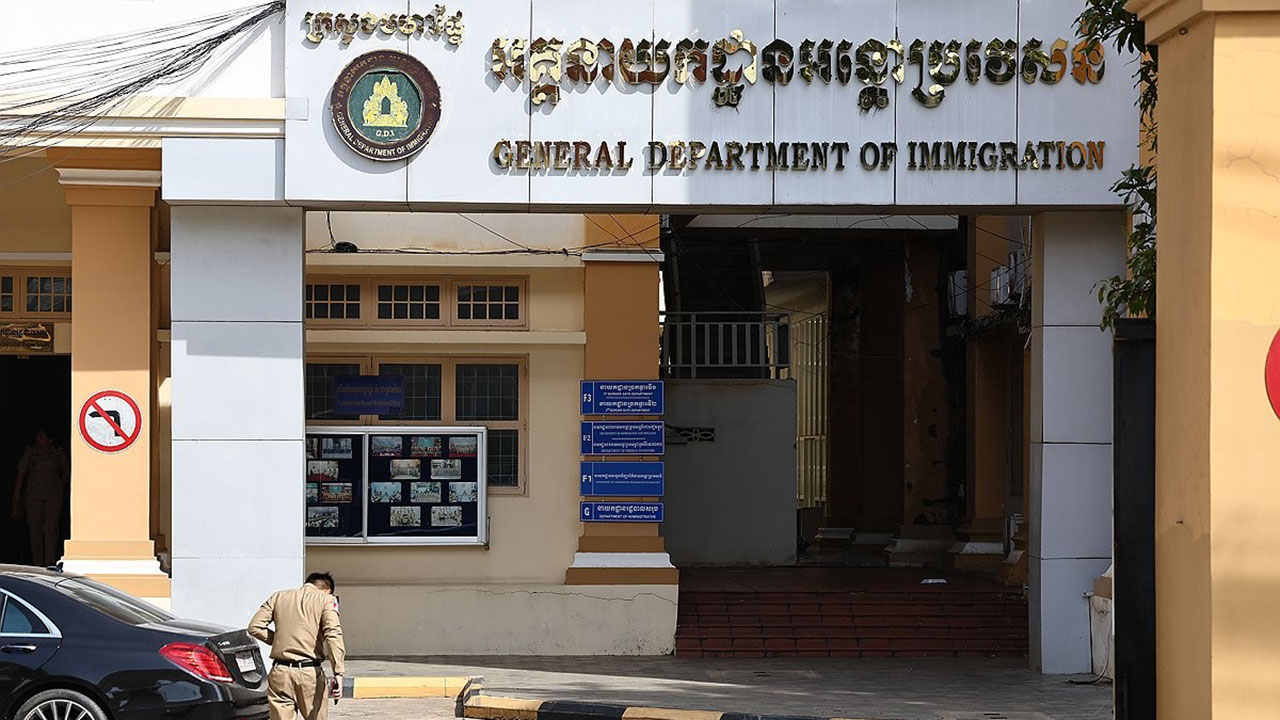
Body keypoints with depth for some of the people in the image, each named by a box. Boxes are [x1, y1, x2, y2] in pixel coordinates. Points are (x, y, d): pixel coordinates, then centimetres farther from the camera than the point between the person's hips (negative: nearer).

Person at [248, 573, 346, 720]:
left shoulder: (278, 597, 13)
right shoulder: (326, 600, 3)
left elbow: (255, 627, 7)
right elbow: (333, 634, -12)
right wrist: (338, 672, -18)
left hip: (280, 672, 2)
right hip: (311, 673, -2)